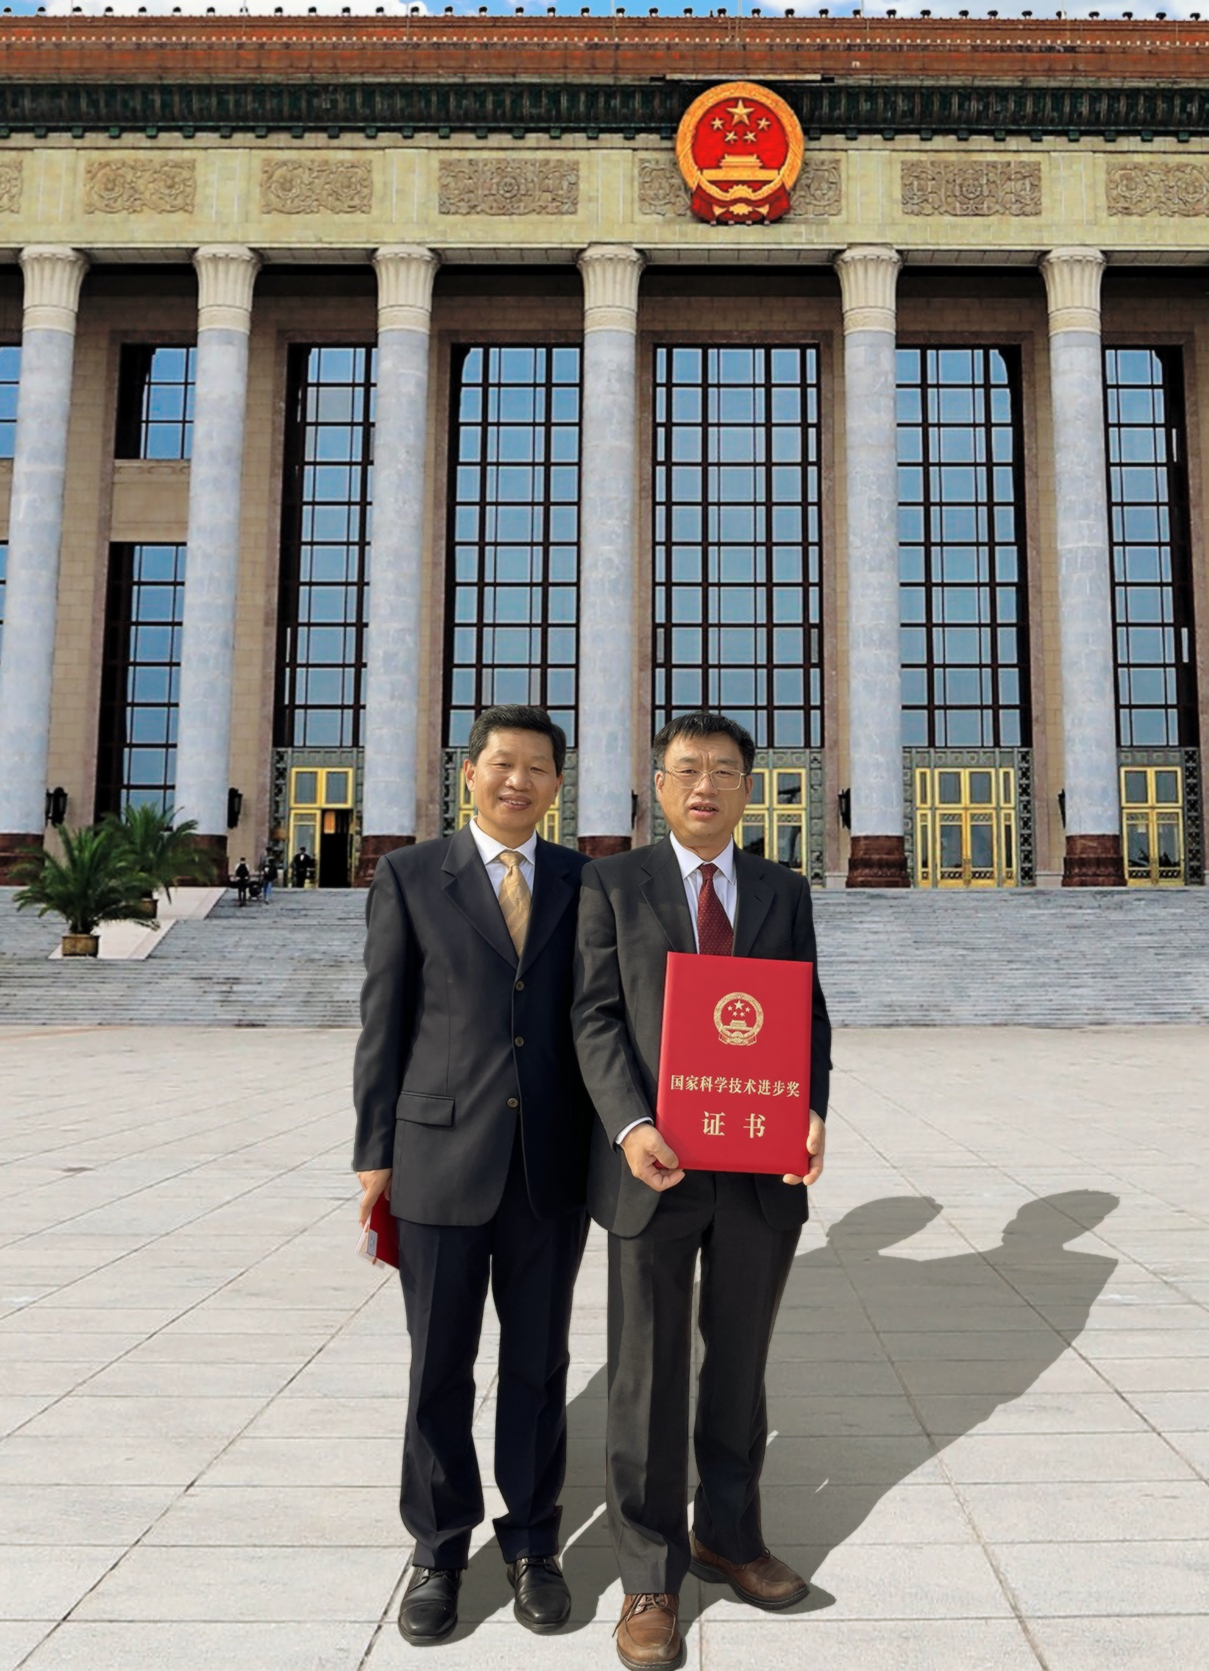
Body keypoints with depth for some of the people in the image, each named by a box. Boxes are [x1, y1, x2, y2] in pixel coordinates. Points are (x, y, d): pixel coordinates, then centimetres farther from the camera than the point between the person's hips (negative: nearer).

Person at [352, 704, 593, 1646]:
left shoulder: (585, 883, 6)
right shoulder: (409, 877, 1)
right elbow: (385, 1023, 0)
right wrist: (375, 1155, -1)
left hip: (552, 1165, 2)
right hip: (441, 1156, -1)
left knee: (539, 1364, 13)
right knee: (438, 1366, 10)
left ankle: (532, 1544, 31)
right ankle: (439, 1551, 30)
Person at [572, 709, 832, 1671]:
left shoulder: (784, 891, 9)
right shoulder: (614, 885, 1)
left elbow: (810, 1014, 6)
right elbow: (597, 1016, -4)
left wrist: (813, 1110, -11)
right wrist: (629, 1126, -18)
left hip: (762, 1171, 3)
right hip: (654, 1167, -2)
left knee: (740, 1366, 17)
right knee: (648, 1377, 7)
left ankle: (729, 1537, 37)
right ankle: (651, 1578, 24)